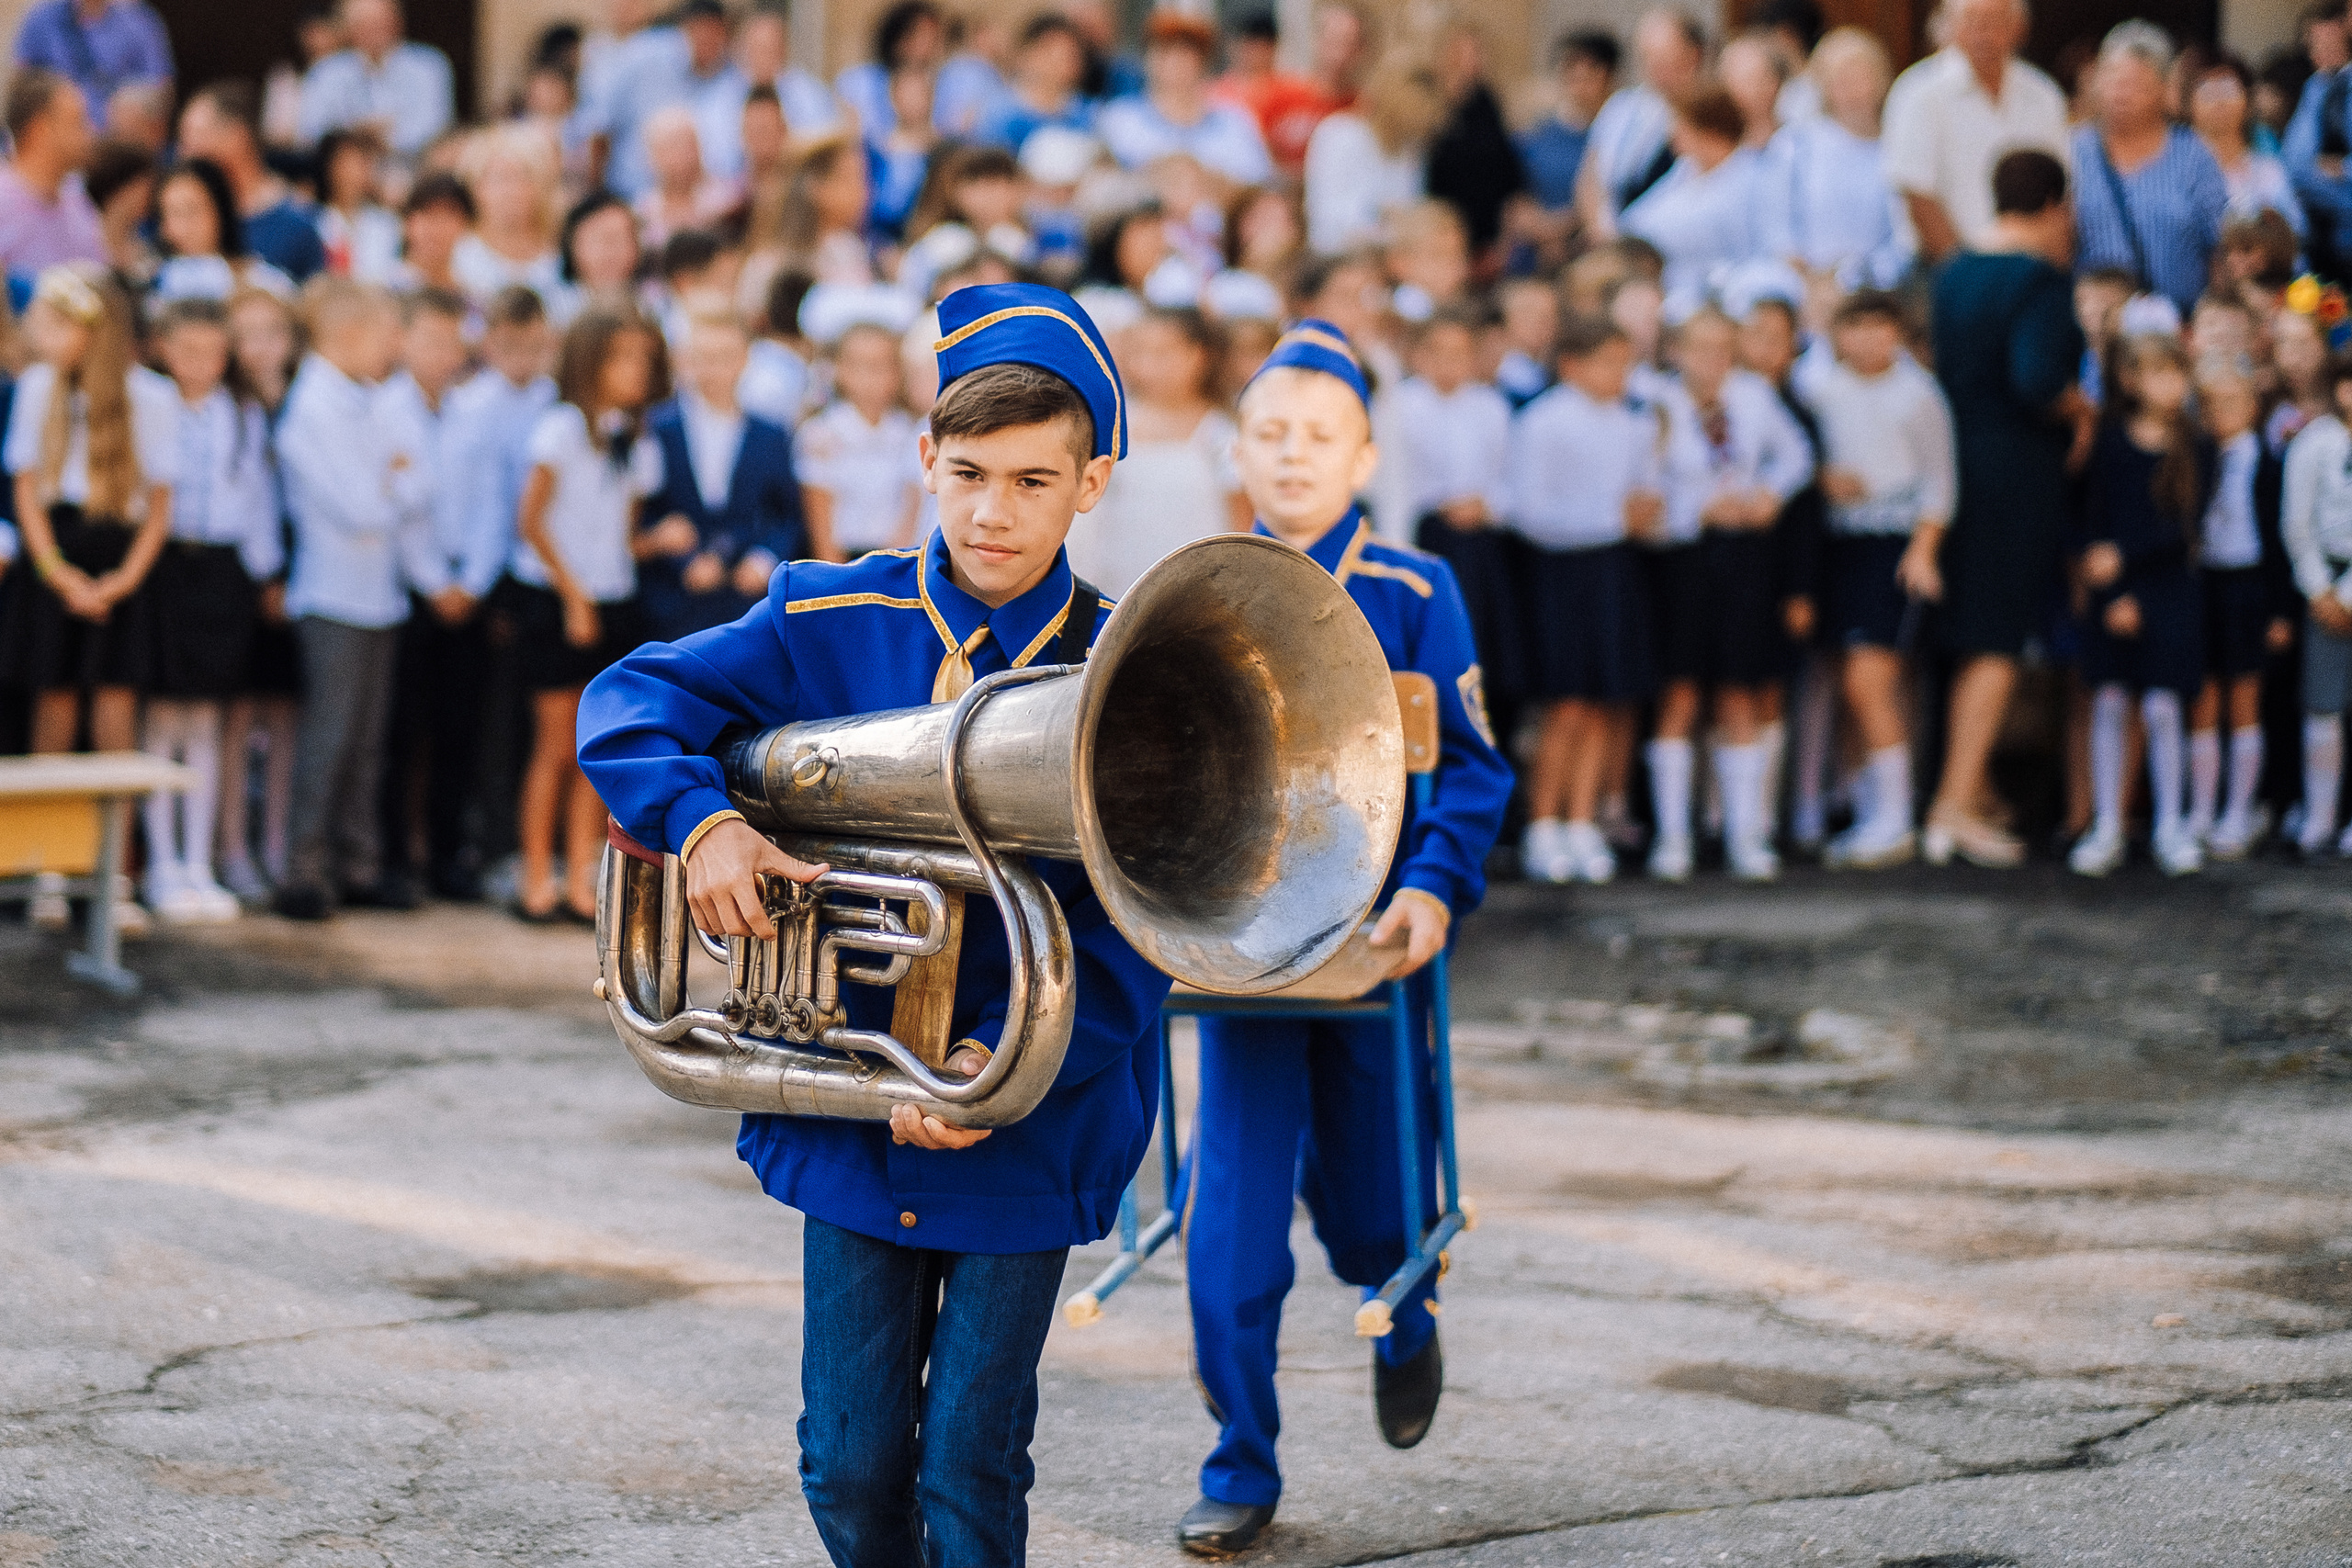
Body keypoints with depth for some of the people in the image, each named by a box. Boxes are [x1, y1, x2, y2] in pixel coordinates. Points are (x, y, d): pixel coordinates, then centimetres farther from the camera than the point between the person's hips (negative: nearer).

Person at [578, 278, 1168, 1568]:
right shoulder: (829, 624, -2)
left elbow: (1130, 939, -11)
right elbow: (630, 703, 1)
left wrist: (1003, 1061, -26)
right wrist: (702, 823, -19)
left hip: (1028, 1122, -2)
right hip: (850, 1108, 2)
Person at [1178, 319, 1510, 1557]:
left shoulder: (1415, 594, -1)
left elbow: (1470, 766, -5)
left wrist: (1433, 887, -20)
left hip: (1374, 942, -1)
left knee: (1366, 1203, 11)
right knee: (1232, 1212, -6)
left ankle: (1406, 1323, 47)